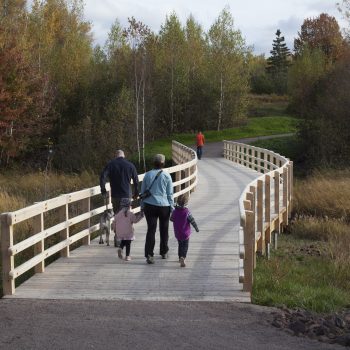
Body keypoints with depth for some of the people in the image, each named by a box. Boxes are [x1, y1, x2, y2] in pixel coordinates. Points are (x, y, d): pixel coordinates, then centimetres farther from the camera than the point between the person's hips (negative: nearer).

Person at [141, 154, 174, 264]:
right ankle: (164, 253, 27)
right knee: (164, 229, 15)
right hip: (164, 205, -1)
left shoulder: (147, 175, 4)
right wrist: (172, 207, 7)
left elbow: (142, 192, 8)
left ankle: (149, 255, -13)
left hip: (150, 205, 1)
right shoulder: (166, 176, -2)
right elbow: (170, 194, 1)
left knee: (151, 230, -2)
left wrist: (142, 206, 14)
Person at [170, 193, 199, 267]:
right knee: (185, 246, 2)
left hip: (177, 233, 4)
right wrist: (196, 228, 1)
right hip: (186, 233, -4)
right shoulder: (187, 211, -18)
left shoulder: (175, 211, -7)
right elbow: (192, 221, -12)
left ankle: (180, 258, 31)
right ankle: (183, 257, -20)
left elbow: (171, 219, 8)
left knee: (180, 245, 22)